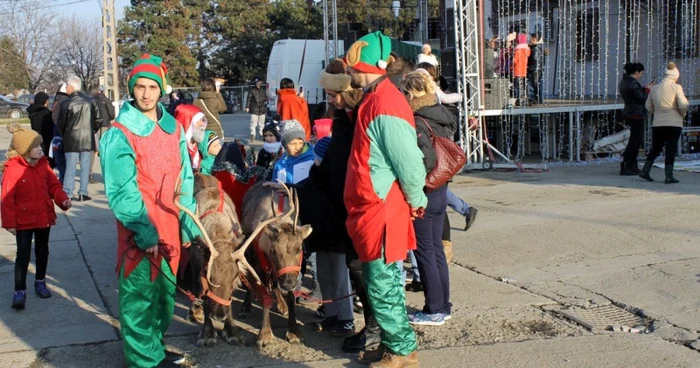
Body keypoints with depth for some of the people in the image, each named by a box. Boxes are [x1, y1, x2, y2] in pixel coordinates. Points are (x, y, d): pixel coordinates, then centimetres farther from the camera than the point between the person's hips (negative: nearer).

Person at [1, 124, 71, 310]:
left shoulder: (43, 165, -1)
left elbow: (54, 185, 7)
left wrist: (63, 200, -12)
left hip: (44, 217, 5)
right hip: (24, 221, -5)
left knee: (42, 252, 17)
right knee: (23, 255, -1)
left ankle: (40, 282, 35)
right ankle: (20, 291, 6)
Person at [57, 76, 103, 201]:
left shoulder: (66, 103, -7)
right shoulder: (90, 101, 1)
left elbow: (61, 123, -1)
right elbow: (99, 119, 2)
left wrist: (63, 136, 15)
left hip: (72, 140, -2)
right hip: (88, 139, 2)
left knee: (70, 168, 2)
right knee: (85, 167, 7)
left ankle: (66, 193, 0)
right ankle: (83, 193, 6)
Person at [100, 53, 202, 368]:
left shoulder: (174, 129, 6)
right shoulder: (119, 134, -12)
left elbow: (184, 179, 9)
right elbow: (122, 191, -16)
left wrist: (188, 222, 4)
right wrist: (145, 231, -20)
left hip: (170, 227, 6)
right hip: (139, 231, -6)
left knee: (165, 291, 17)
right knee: (140, 294, 3)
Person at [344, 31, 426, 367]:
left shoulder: (384, 106, -20)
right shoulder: (376, 99, 12)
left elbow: (409, 161, -21)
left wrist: (415, 200, -8)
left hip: (381, 211, -10)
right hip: (372, 208, 10)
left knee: (382, 285, 0)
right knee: (382, 282, 16)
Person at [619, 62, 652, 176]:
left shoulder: (623, 82, 12)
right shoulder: (633, 83, -18)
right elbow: (642, 99, -16)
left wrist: (644, 89, 14)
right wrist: (647, 90, -1)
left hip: (629, 114, 10)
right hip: (637, 115, -10)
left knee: (636, 141, 16)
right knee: (634, 142, -4)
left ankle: (633, 167, 20)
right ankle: (625, 167, -3)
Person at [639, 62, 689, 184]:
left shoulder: (654, 88, 5)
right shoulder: (676, 87, -9)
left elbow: (648, 106, 9)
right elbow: (683, 105, -14)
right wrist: (683, 114, 4)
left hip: (658, 123, 4)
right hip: (674, 123, -4)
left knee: (655, 148, 15)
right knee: (671, 149, 1)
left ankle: (645, 171, 9)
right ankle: (669, 176, 2)